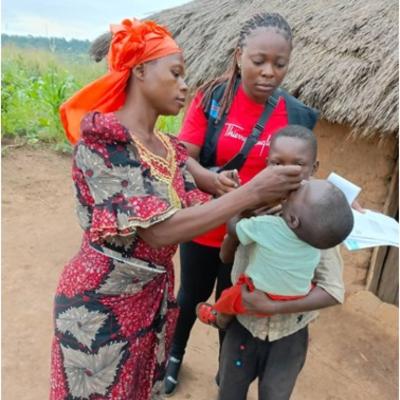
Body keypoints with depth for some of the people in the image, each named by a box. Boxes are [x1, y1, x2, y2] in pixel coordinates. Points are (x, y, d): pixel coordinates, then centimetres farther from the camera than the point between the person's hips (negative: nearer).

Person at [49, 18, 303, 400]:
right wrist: (251, 192, -27)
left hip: (155, 297, 7)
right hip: (101, 301, -7)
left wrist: (267, 201, -13)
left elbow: (198, 211, -2)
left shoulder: (172, 150, 2)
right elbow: (158, 229, -30)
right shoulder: (101, 139, -23)